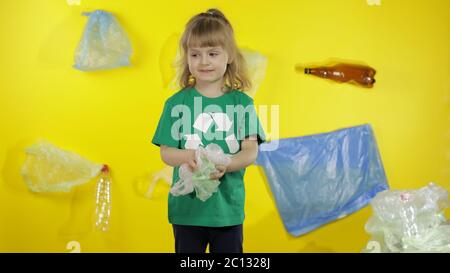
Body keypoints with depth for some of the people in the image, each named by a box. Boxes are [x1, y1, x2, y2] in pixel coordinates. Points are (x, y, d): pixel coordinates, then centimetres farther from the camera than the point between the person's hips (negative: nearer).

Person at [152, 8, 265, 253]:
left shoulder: (242, 102, -2)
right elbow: (166, 152, -3)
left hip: (228, 206, 0)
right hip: (186, 206, 0)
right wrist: (187, 156, -25)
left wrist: (225, 165, -26)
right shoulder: (177, 103, -2)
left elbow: (251, 150, -7)